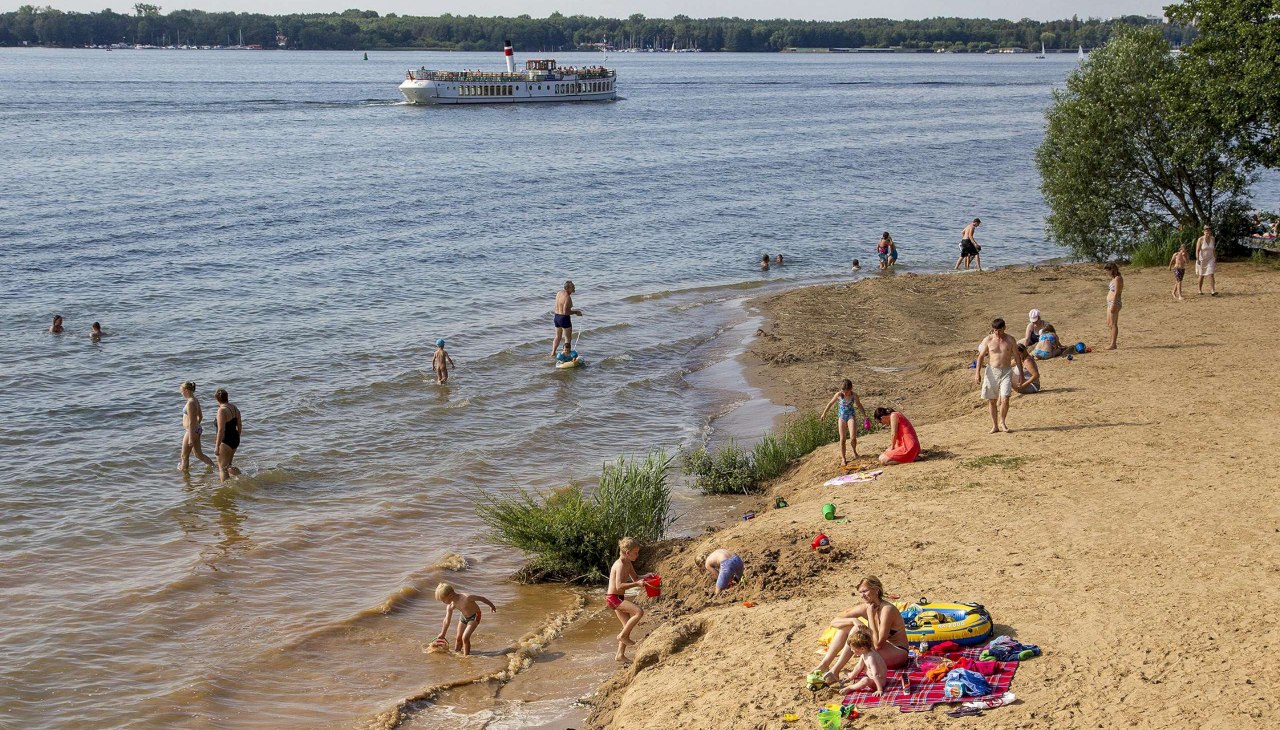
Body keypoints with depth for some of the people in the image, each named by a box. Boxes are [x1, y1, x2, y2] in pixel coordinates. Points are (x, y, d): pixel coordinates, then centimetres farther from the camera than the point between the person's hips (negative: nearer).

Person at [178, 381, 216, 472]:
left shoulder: (190, 403, -21)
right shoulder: (196, 401, 7)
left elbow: (191, 422, -22)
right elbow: (200, 416, 18)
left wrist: (190, 438, -21)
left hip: (191, 430, -10)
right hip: (197, 429, 10)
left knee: (184, 456, 5)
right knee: (198, 454, 18)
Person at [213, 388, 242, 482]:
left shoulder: (222, 410, -19)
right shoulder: (235, 408, 6)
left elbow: (221, 430, -22)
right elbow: (239, 427, 13)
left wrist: (217, 446, -18)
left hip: (226, 441, -8)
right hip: (235, 440, 8)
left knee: (222, 467, 3)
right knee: (227, 465, 22)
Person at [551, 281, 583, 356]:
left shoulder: (559, 293, 3)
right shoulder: (567, 297, -22)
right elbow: (565, 312, -25)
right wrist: (576, 312, -13)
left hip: (557, 317, 8)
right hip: (564, 318, -8)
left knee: (558, 337, 23)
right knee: (568, 338, 6)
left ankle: (553, 353, 25)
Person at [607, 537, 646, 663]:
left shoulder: (628, 563, 10)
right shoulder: (620, 565, -20)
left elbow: (635, 578, 23)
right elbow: (619, 586, -29)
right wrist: (637, 584, -34)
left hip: (618, 598, 10)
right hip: (613, 597, -10)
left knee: (628, 626, 12)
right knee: (639, 612, -22)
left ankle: (620, 655, 20)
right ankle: (622, 636, -7)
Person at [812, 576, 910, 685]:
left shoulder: (887, 609, -24)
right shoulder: (865, 608, -3)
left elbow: (878, 644, -30)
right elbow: (834, 621, -4)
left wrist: (870, 616, -24)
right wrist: (853, 620, -24)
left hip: (898, 654, -8)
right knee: (845, 626, -3)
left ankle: (835, 670, -24)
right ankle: (824, 664, -10)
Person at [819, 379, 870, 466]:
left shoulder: (854, 395, -9)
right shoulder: (839, 395, -10)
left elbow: (859, 405, 9)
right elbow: (830, 403, 4)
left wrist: (865, 415, 14)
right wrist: (824, 414, 9)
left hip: (851, 416, -1)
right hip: (841, 417, 1)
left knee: (853, 437, -14)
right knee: (842, 438, 1)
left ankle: (854, 451, 18)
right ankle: (843, 458, 11)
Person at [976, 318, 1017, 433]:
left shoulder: (1010, 340, 2)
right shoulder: (988, 340, 0)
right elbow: (981, 356, 2)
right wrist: (977, 373, -7)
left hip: (1006, 372, -1)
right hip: (991, 371, 1)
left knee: (1005, 399, -14)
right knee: (992, 400, 4)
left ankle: (1002, 422, 6)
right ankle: (995, 425, 15)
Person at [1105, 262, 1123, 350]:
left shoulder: (1117, 278, -14)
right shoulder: (1114, 278, 15)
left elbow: (1116, 292, -19)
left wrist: (1113, 305, -23)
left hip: (1114, 302, -11)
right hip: (1110, 303, 11)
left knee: (1113, 324, -6)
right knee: (1109, 324, 14)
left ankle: (1113, 344, -3)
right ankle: (1112, 343, 20)